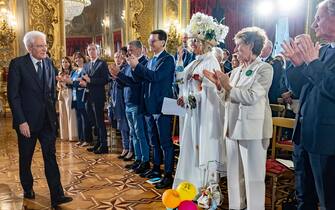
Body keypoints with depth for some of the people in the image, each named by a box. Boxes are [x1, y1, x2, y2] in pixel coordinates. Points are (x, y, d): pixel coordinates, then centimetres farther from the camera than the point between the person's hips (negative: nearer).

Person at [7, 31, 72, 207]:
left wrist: (52, 112, 10)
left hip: (47, 120, 3)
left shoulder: (48, 63, 6)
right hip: (27, 121, -3)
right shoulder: (17, 64, -10)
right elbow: (13, 95, -12)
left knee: (51, 157, 0)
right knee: (25, 158, 14)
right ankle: (28, 189, 35)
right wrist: (21, 121, -16)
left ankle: (57, 196, 1)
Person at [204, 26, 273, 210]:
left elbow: (252, 97, -18)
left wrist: (228, 86, -11)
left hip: (252, 129, -7)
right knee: (234, 174, 15)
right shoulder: (236, 71, 15)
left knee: (253, 176, 1)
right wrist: (219, 84, 0)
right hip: (233, 127, 7)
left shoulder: (264, 69, -6)